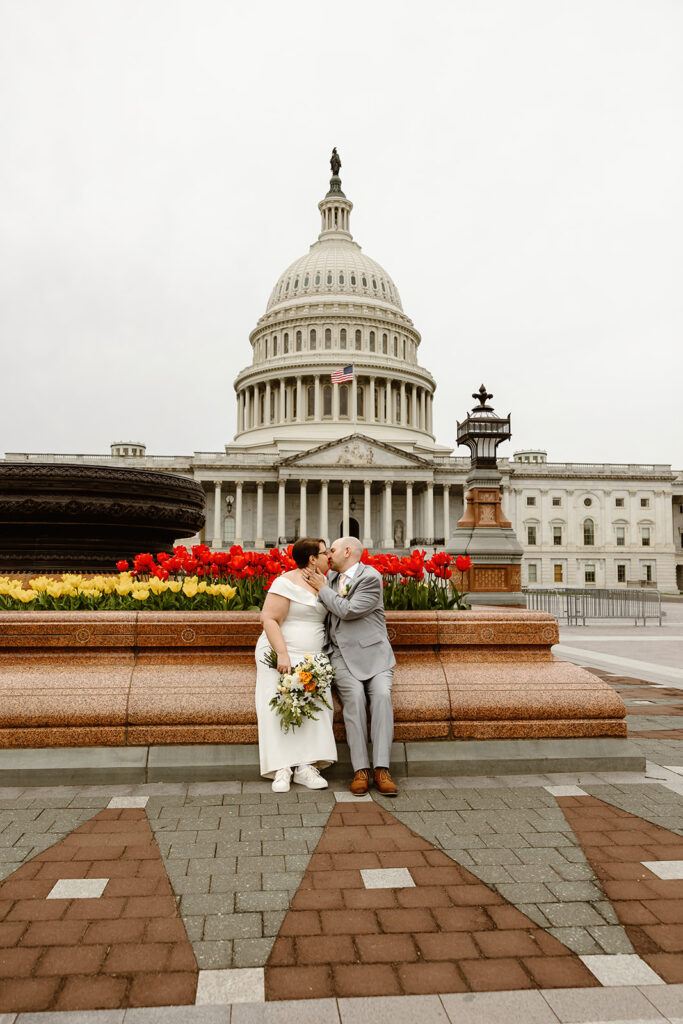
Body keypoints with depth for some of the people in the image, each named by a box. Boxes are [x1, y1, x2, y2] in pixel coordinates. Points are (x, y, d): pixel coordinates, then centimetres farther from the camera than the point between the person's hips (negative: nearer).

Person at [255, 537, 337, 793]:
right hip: (281, 657, -6)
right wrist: (282, 654, -24)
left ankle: (306, 767, -8)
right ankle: (282, 769, -6)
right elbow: (269, 620, -15)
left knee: (315, 708, -7)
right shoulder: (287, 583, -9)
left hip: (312, 660, 6)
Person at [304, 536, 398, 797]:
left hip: (372, 653, -3)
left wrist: (322, 589, -5)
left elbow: (348, 611, -16)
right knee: (354, 697, -23)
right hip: (342, 654, 3)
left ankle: (382, 770, -25)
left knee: (381, 695, -26)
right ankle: (360, 770, -22)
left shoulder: (371, 577, -6)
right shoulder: (331, 577, 15)